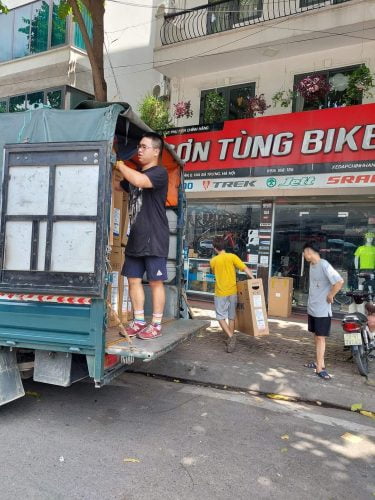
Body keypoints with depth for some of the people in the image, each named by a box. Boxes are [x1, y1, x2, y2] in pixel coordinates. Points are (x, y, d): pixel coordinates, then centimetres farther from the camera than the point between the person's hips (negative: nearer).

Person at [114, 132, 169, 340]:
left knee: (155, 281, -1)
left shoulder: (160, 172, -7)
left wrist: (119, 165, -12)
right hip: (135, 239, 8)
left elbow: (140, 181, -26)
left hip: (154, 239, -8)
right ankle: (139, 321, 19)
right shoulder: (134, 174, 18)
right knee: (133, 279, 8)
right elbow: (115, 186, 30)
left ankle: (156, 325, 9)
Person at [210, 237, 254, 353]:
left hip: (220, 293, -2)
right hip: (232, 292, 2)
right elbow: (245, 268, -14)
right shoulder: (232, 257, -5)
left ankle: (231, 337, -17)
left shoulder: (213, 261, -4)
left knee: (221, 317, 3)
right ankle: (231, 340, 21)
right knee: (231, 317, 14)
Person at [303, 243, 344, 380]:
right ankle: (319, 362, 28)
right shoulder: (312, 265, 8)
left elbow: (339, 282, -29)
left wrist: (330, 296, -17)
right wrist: (313, 300, 11)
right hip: (312, 308, 9)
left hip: (322, 310, -9)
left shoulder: (324, 265, -20)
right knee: (316, 336, 16)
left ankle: (319, 367, 6)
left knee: (320, 338, -2)